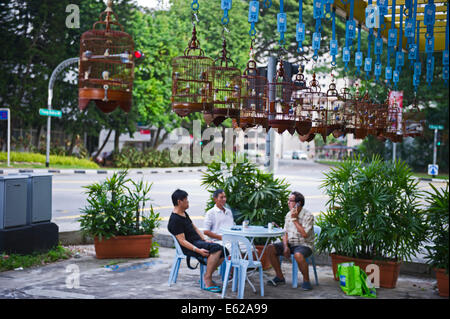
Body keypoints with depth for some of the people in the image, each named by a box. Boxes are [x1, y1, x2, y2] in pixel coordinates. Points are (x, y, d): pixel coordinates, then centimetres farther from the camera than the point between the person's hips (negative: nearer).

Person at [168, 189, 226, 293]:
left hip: (198, 242, 10)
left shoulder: (184, 214, 15)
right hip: (189, 247, -10)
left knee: (223, 251, -7)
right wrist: (198, 250, -28)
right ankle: (207, 279, -23)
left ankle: (208, 275, 0)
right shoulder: (175, 220, -16)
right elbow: (182, 241, -20)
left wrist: (205, 240, 6)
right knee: (216, 248, -29)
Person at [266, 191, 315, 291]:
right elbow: (285, 233, 11)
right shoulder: (289, 215, 8)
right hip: (290, 243, 7)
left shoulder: (308, 215, -14)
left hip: (304, 245, -7)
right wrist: (285, 247, -8)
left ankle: (306, 280, -17)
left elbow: (304, 234, -24)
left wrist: (295, 219, -21)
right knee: (270, 248, -12)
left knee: (298, 255, -39)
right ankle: (280, 277, 0)